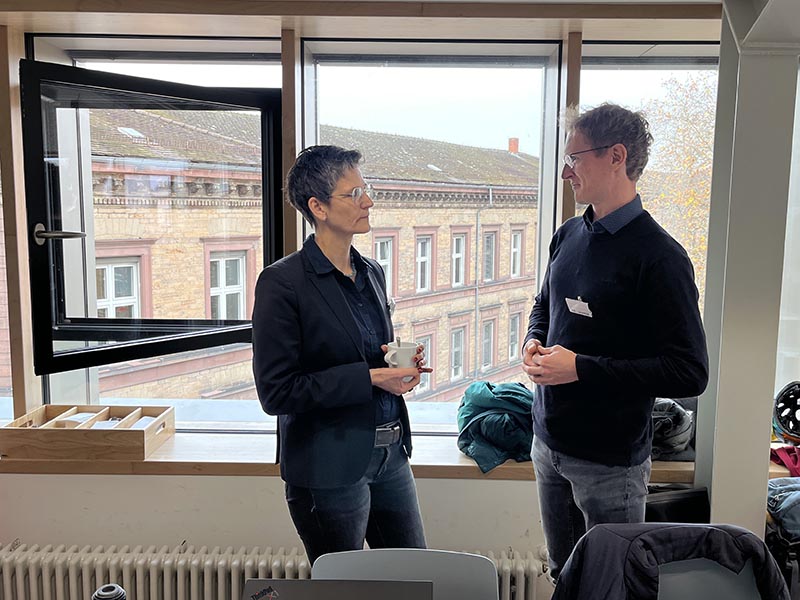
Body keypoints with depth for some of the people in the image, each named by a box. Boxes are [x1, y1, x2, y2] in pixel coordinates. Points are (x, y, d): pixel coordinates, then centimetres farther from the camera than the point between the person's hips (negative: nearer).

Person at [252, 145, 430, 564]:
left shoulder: (372, 273, 7)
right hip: (330, 466, -7)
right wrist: (368, 378, -22)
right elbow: (276, 392, -18)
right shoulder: (282, 282, -15)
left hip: (389, 453, 7)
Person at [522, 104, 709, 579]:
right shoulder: (568, 235, 5)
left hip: (610, 461, -6)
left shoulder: (660, 257, -18)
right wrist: (534, 343, -2)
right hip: (548, 442, 7)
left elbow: (690, 373, -20)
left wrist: (581, 368, -23)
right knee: (562, 574, 23)